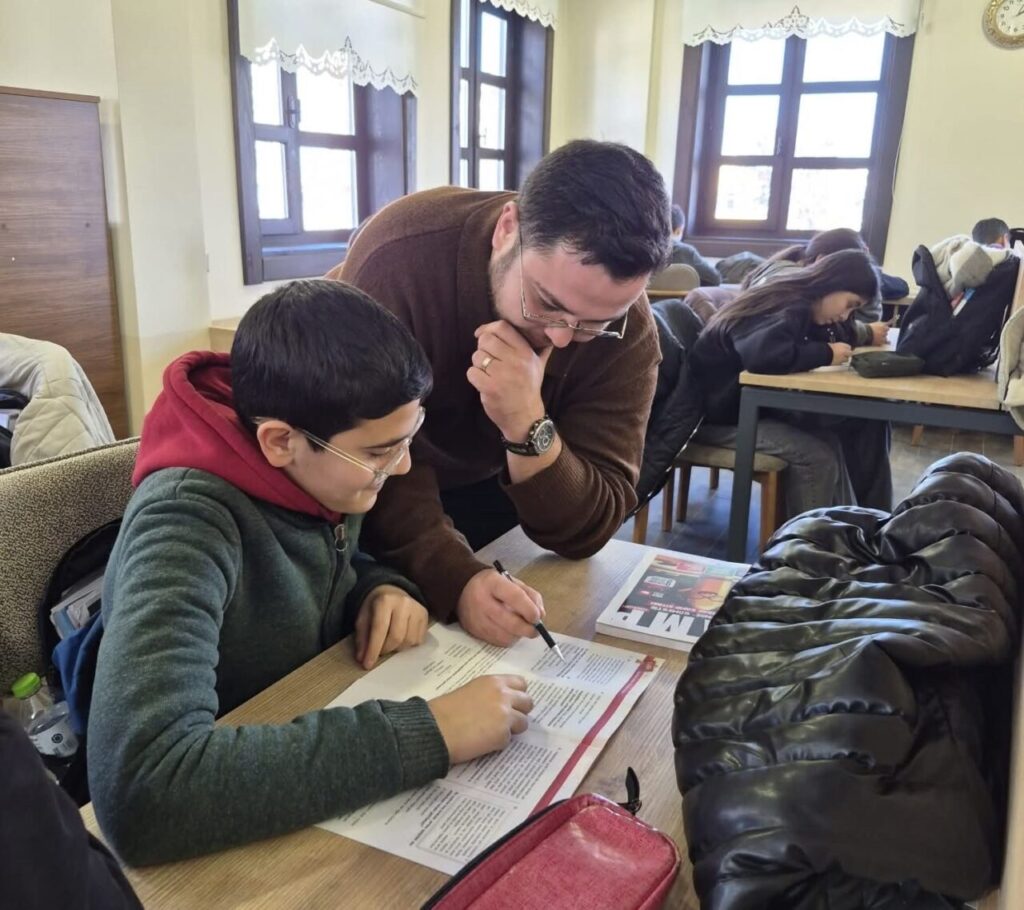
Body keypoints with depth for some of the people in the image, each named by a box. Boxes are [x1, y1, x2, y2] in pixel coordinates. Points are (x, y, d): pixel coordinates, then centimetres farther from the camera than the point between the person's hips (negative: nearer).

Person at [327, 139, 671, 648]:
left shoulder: (626, 330, -25)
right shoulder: (400, 256, -33)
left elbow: (587, 531, -26)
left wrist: (528, 429, -43)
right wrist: (456, 578, -44)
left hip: (483, 483, 3)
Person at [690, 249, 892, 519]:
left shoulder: (800, 305, 7)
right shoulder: (783, 309, -22)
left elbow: (835, 335, 24)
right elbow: (765, 355, -42)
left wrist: (864, 334, 2)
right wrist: (827, 354, -26)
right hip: (719, 415, -9)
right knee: (817, 455, -23)